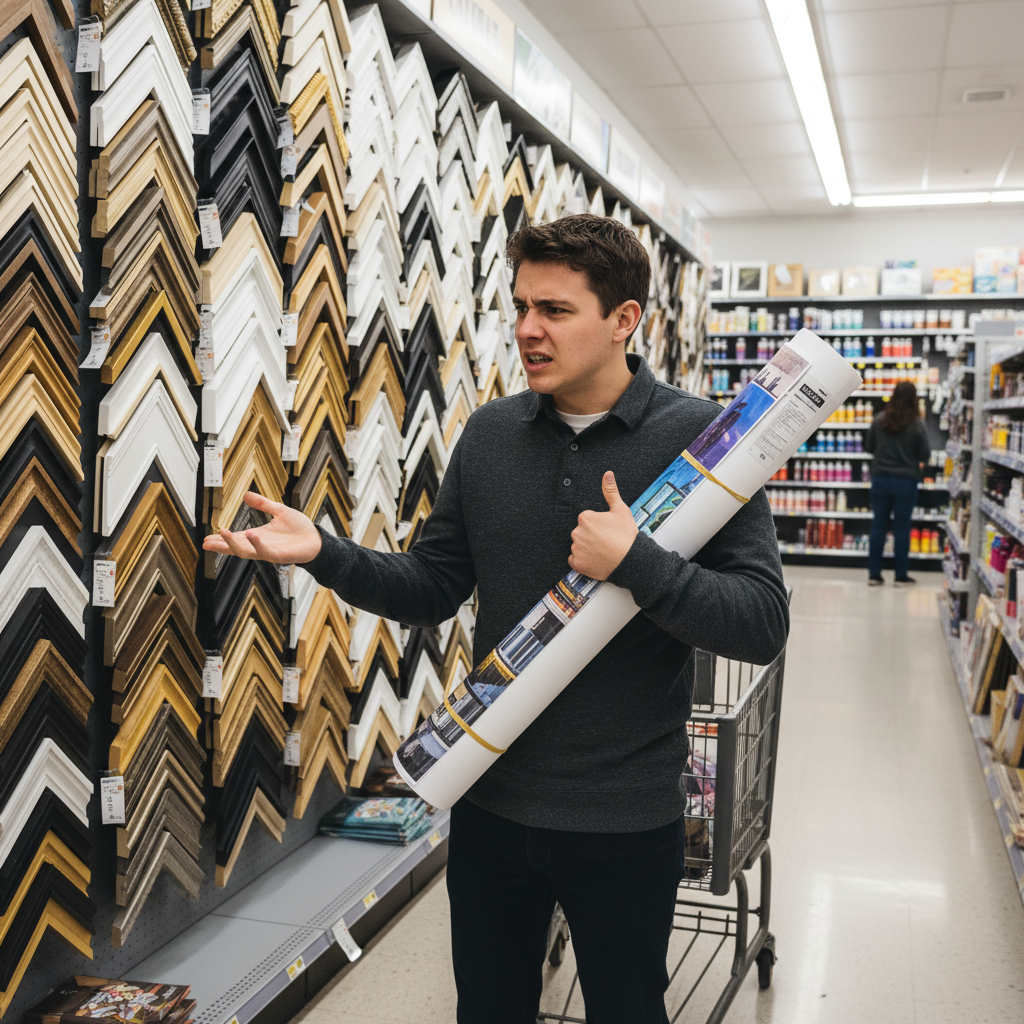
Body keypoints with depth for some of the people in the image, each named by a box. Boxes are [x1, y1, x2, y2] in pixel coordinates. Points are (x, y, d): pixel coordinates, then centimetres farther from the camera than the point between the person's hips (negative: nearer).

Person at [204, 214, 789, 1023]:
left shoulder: (700, 438, -13)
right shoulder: (490, 433, 0)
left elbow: (763, 623, -16)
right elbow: (433, 589, 4)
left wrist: (634, 562, -28)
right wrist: (324, 554, -11)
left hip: (624, 819, -3)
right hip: (491, 801, 4)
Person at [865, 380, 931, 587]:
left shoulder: (878, 421, -5)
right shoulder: (917, 425, -11)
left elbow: (869, 447, 6)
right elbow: (925, 455, -5)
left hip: (880, 478, 2)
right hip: (906, 481, -2)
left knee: (878, 525, 9)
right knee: (902, 527, 6)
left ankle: (874, 573, 12)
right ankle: (901, 575, 12)